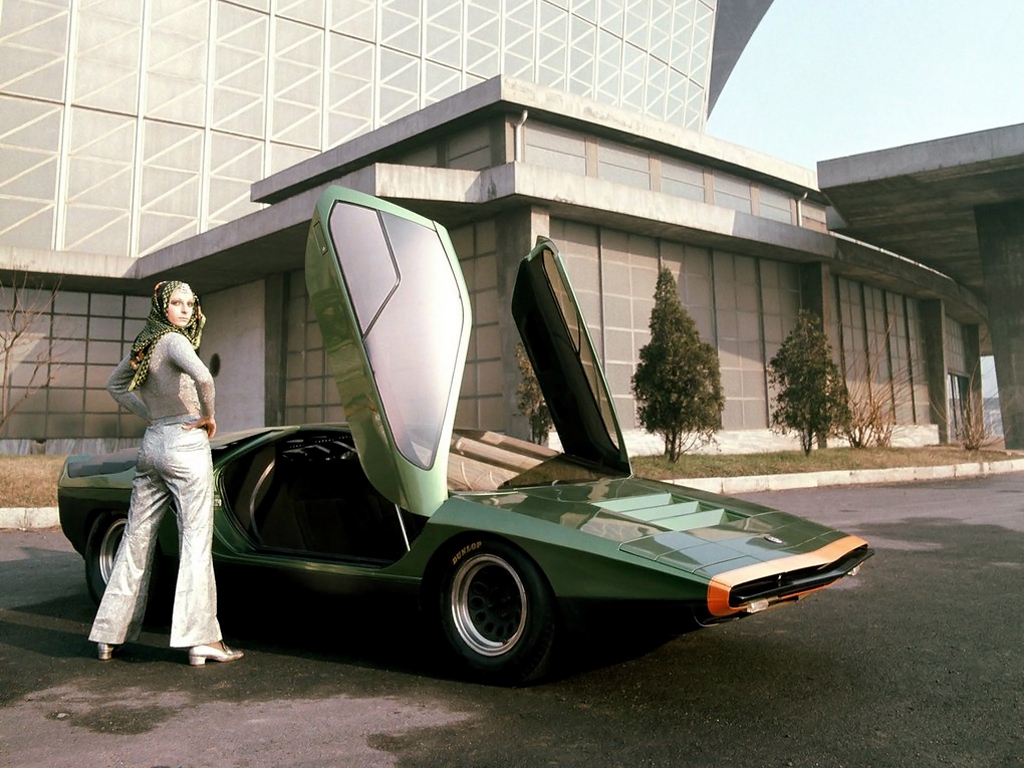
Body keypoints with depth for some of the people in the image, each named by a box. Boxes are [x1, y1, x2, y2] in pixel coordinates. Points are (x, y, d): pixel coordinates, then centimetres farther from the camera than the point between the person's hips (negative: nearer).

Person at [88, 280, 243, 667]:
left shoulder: (142, 343, 14)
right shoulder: (173, 340, -10)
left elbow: (116, 385, 29)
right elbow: (203, 377, -29)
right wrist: (208, 417, -12)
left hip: (151, 443, 8)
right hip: (186, 443, -8)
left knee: (137, 539, 12)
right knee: (196, 541, -5)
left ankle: (110, 635, 19)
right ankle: (200, 640, -3)